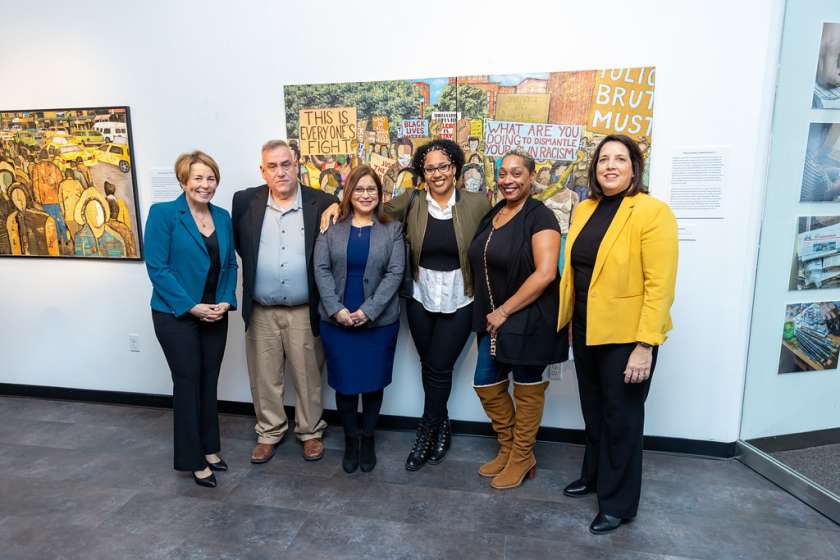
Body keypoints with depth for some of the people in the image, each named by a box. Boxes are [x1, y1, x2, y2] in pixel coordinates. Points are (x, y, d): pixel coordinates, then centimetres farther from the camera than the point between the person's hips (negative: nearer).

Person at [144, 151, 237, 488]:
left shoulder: (222, 217, 6)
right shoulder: (163, 213, -10)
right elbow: (157, 268, -14)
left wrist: (226, 301, -6)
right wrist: (191, 306, -17)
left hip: (215, 314, 5)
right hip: (177, 315, -5)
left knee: (209, 382, 13)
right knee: (188, 382, 4)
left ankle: (209, 448, 30)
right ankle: (193, 460, 19)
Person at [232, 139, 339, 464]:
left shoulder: (322, 204, -6)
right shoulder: (245, 202, -1)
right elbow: (239, 245, 11)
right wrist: (258, 269, 6)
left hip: (304, 310, -1)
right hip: (261, 311, 2)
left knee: (308, 376, 12)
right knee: (265, 376, 15)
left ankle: (311, 431, 32)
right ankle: (269, 432, 35)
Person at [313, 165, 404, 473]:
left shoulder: (393, 229, 2)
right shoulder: (332, 228, 5)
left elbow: (395, 273, -5)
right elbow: (321, 269, -1)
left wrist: (368, 310, -14)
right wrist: (336, 309, -13)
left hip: (379, 321, 0)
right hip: (337, 320, 1)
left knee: (373, 382, 10)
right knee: (344, 383, 7)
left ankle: (368, 438, 30)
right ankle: (350, 438, 29)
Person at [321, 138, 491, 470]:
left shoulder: (476, 204, -6)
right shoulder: (411, 201, -3)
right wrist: (338, 205, -7)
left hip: (458, 302, -2)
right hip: (420, 298, 2)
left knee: (439, 368, 4)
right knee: (429, 366, 14)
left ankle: (426, 432, 28)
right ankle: (441, 425, 39)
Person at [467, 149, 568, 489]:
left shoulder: (540, 216, -12)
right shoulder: (492, 214, 9)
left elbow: (545, 273, -21)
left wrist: (505, 311, -18)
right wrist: (489, 313, 7)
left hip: (529, 318, -7)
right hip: (494, 319, 7)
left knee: (527, 389, 9)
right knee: (486, 384, 12)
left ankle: (522, 459, 28)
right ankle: (508, 449, 34)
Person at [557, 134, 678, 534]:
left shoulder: (653, 212, -14)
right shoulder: (584, 209, 7)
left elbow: (660, 285, -17)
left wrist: (645, 345, -20)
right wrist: (565, 319, 9)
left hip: (626, 334, -6)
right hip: (585, 328, 6)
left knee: (621, 417, 9)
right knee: (593, 409, 21)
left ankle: (618, 503, 29)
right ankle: (593, 475, 43)